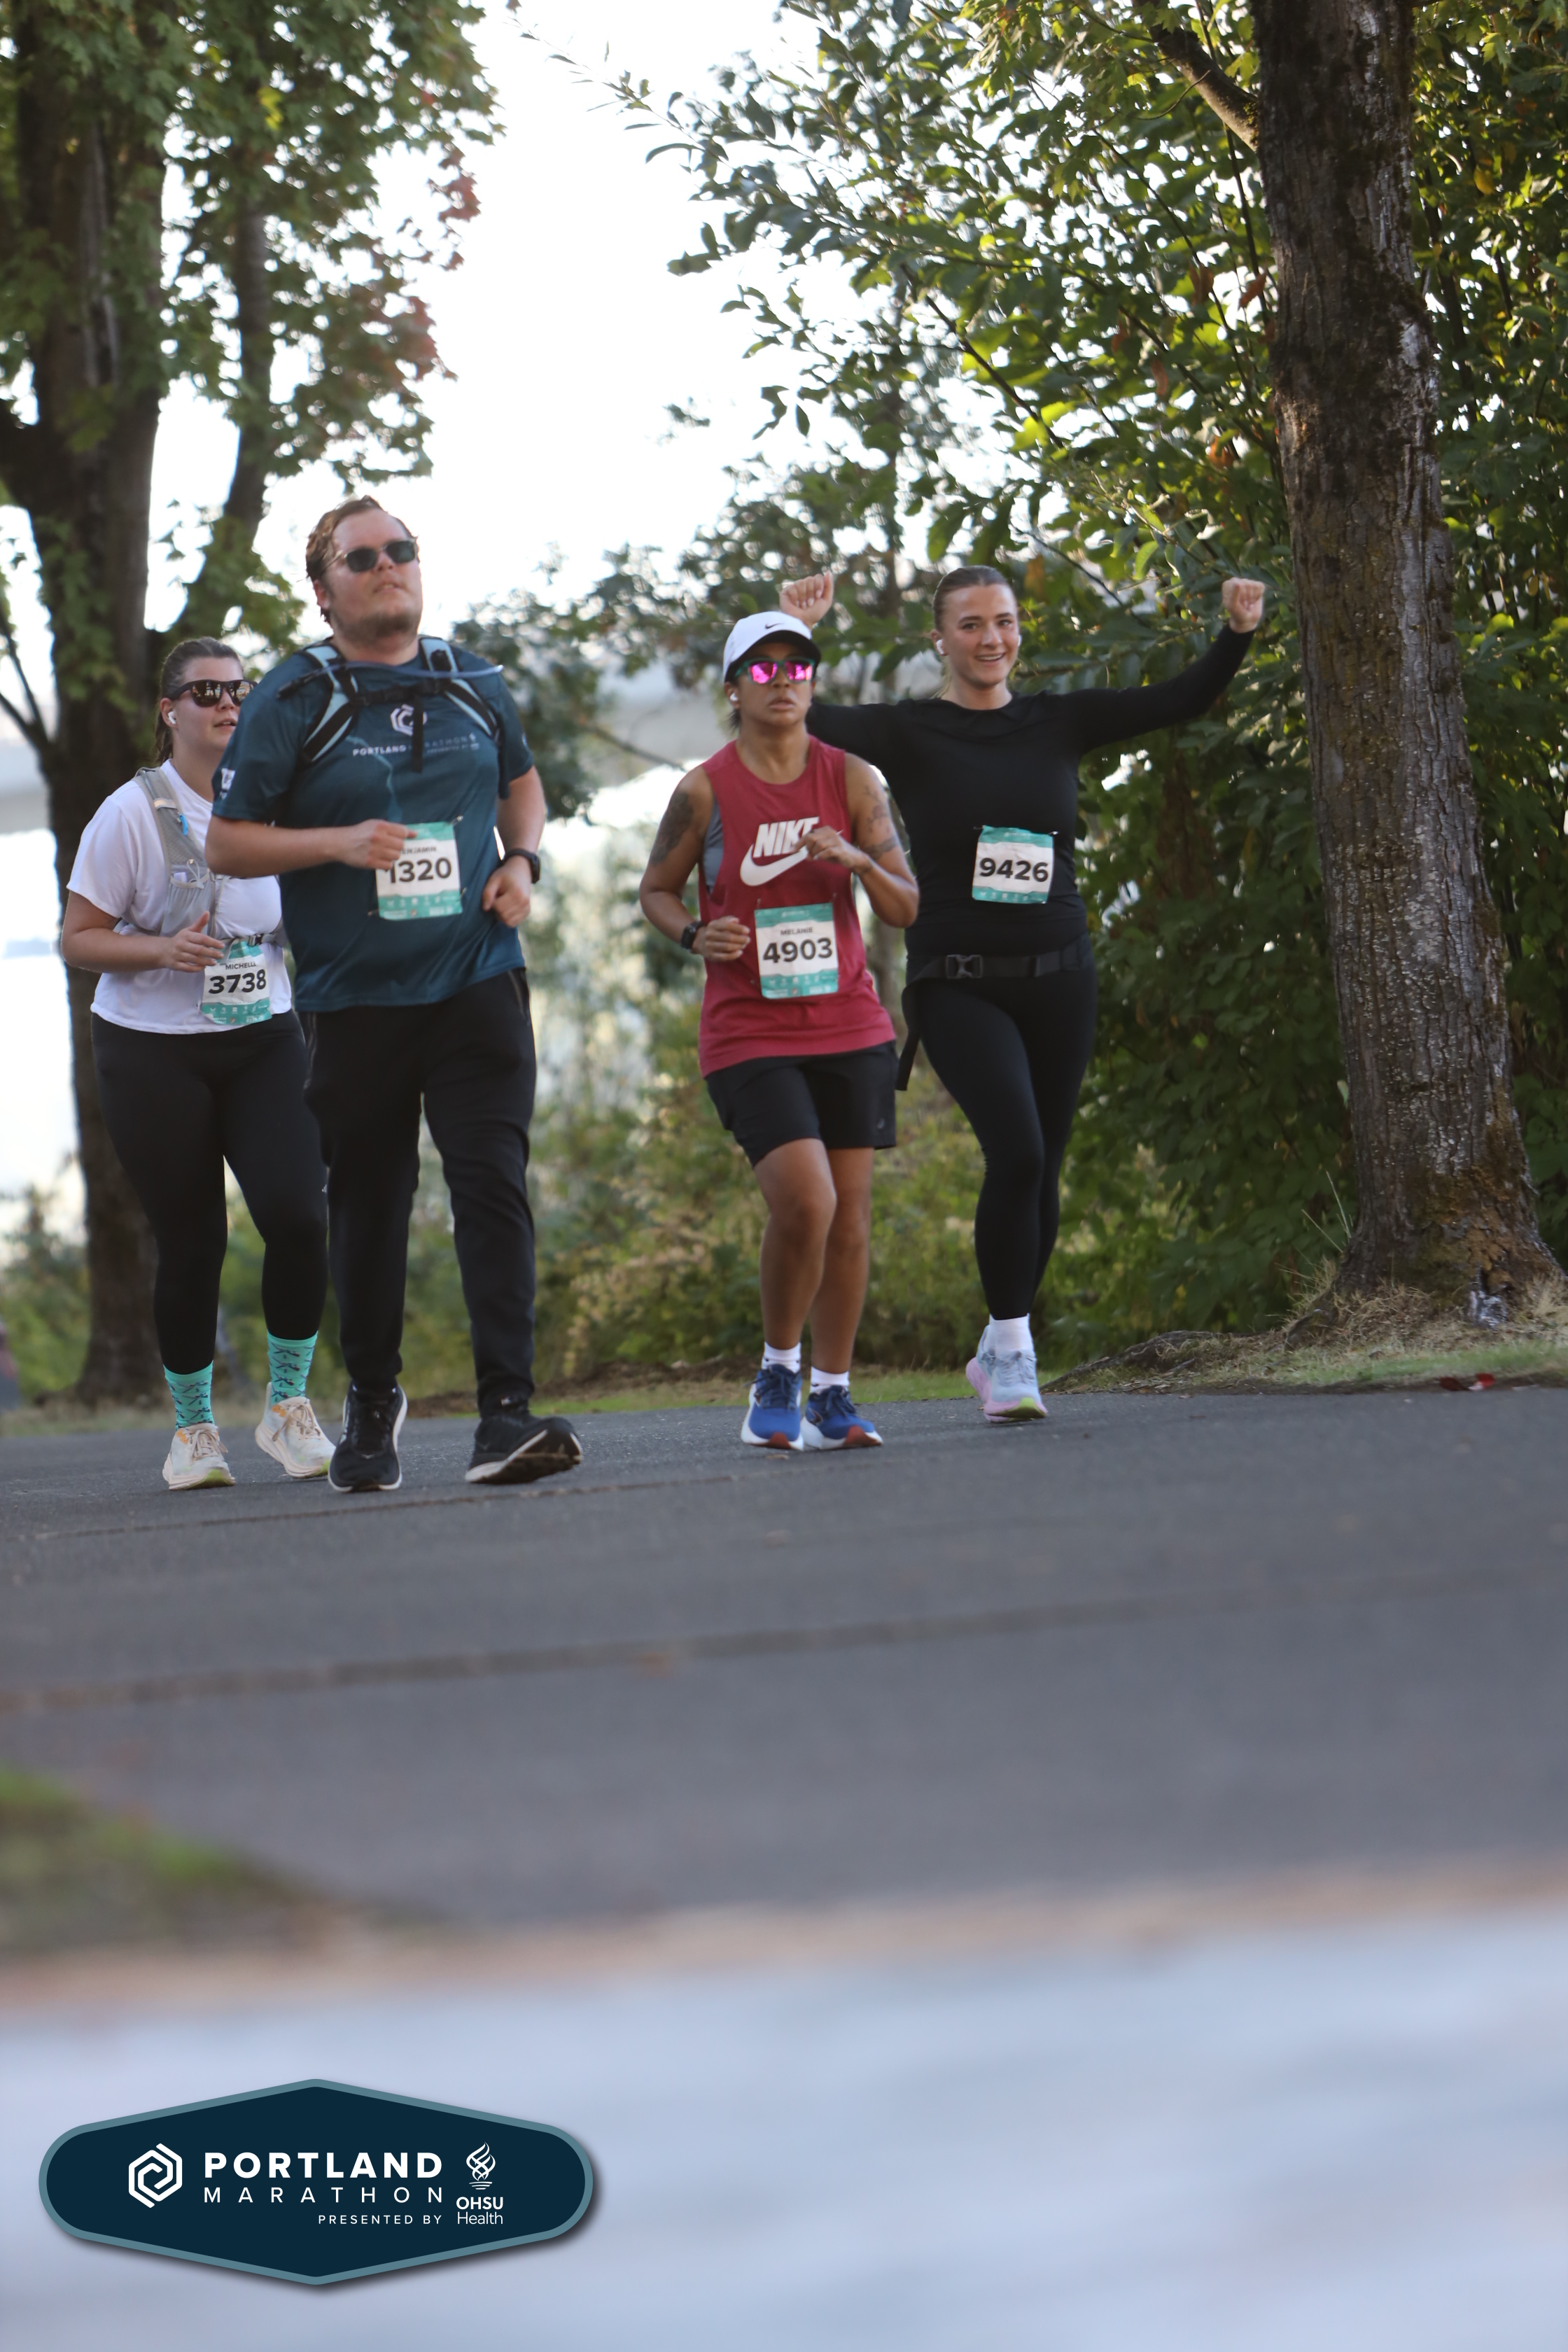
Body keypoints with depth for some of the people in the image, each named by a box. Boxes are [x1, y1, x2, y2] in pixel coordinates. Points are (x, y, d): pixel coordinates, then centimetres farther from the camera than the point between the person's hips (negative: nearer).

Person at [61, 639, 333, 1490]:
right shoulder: (132, 812, -6)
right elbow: (77, 938, -4)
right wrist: (161, 951, -21)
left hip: (263, 1042, 3)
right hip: (154, 1053, -3)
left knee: (298, 1215, -14)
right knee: (190, 1245, 0)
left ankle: (288, 1405, 4)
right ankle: (193, 1428, 18)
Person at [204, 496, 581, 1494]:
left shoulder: (473, 685, 8)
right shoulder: (293, 701, -3)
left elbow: (521, 780, 26)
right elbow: (228, 839, -2)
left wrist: (522, 861, 6)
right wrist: (338, 842, -16)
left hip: (476, 984, 1)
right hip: (353, 996, -1)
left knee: (494, 1185, -13)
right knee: (369, 1206, 8)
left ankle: (508, 1413, -16)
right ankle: (372, 1401, 29)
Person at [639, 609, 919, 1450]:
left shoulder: (850, 780, 1)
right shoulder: (705, 791, -6)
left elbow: (907, 909, 2)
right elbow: (656, 889, 8)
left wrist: (861, 861, -18)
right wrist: (694, 936, -13)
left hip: (849, 1030, 4)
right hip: (748, 1036, -4)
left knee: (851, 1215, 4)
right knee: (804, 1202, -19)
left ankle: (831, 1391, 17)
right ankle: (777, 1373, 3)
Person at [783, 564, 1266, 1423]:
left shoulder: (1057, 723, 9)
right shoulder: (908, 733, -1)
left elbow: (1180, 701, 6)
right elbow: (799, 718, -14)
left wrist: (1236, 633, -9)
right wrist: (793, 637, -29)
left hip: (1057, 975, 4)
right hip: (959, 985, -4)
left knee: (1042, 1168, 7)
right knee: (1017, 1149, -22)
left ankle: (1000, 1353, 26)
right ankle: (1011, 1346, -9)